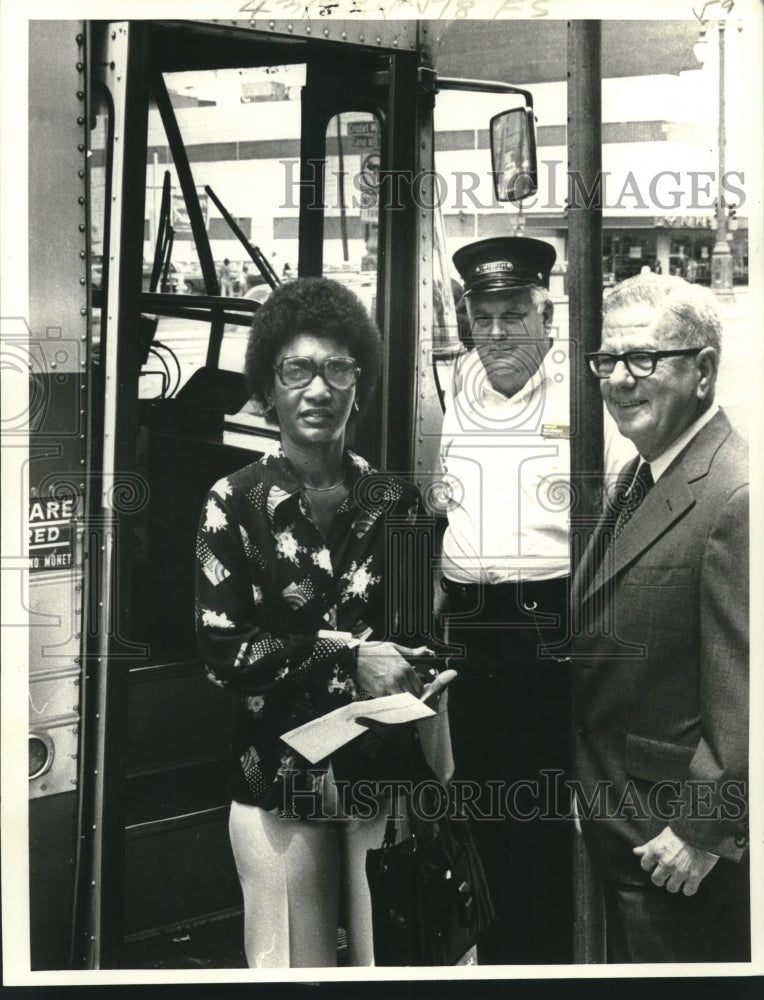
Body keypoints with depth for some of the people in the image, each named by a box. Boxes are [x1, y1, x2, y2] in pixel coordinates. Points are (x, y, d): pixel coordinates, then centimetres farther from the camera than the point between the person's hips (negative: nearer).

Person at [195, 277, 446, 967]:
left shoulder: (396, 499, 3)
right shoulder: (235, 503, -5)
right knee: (295, 966, 9)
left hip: (384, 772, 2)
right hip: (280, 778, -2)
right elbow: (222, 652, -10)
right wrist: (348, 656, -17)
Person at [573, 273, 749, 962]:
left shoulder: (735, 498, -25)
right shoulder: (639, 478, 7)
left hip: (681, 855, -9)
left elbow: (743, 703, -25)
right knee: (631, 964, 24)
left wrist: (702, 833, -17)